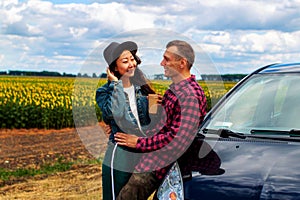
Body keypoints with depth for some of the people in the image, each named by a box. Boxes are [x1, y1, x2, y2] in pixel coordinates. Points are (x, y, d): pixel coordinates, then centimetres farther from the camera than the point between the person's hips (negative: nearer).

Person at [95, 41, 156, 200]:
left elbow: (151, 119, 16)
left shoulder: (141, 88, 10)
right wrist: (116, 84, -18)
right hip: (120, 161, -5)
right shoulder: (105, 92, -5)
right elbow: (115, 114, -27)